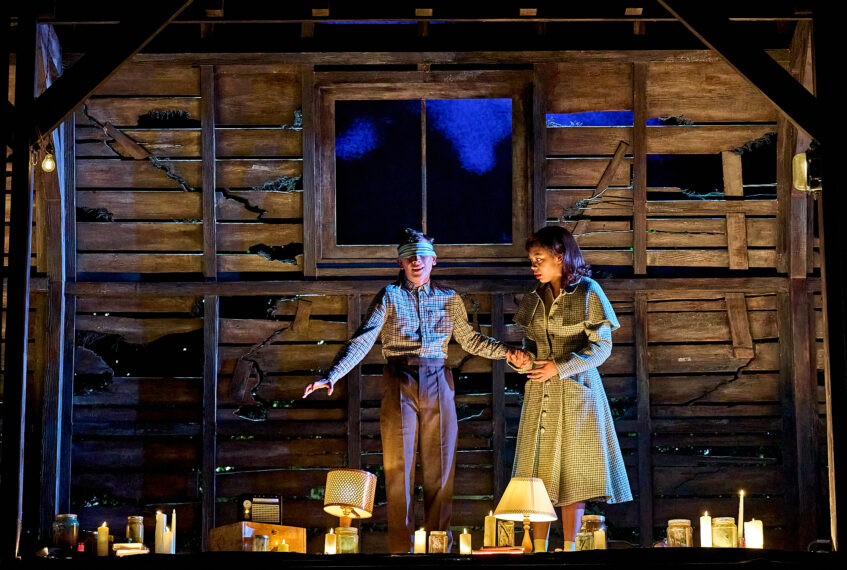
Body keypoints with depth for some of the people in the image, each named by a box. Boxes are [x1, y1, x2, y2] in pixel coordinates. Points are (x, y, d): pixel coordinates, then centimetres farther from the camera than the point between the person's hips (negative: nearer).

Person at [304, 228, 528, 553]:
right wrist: (332, 376, -18)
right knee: (399, 468, -1)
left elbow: (470, 340, 18)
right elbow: (362, 340, -7)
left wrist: (507, 353, 6)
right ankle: (402, 548, 5)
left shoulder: (449, 299, 12)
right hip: (399, 385, -2)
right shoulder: (390, 296, 2)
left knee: (440, 468, 3)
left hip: (438, 385, 2)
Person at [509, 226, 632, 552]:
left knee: (573, 473, -1)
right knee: (538, 474, 1)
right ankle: (539, 549, 5)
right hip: (540, 394, 4)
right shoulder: (533, 300, 12)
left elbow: (602, 345, -7)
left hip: (576, 391, -4)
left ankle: (569, 549, 5)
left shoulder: (587, 293, -4)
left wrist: (561, 367, -14)